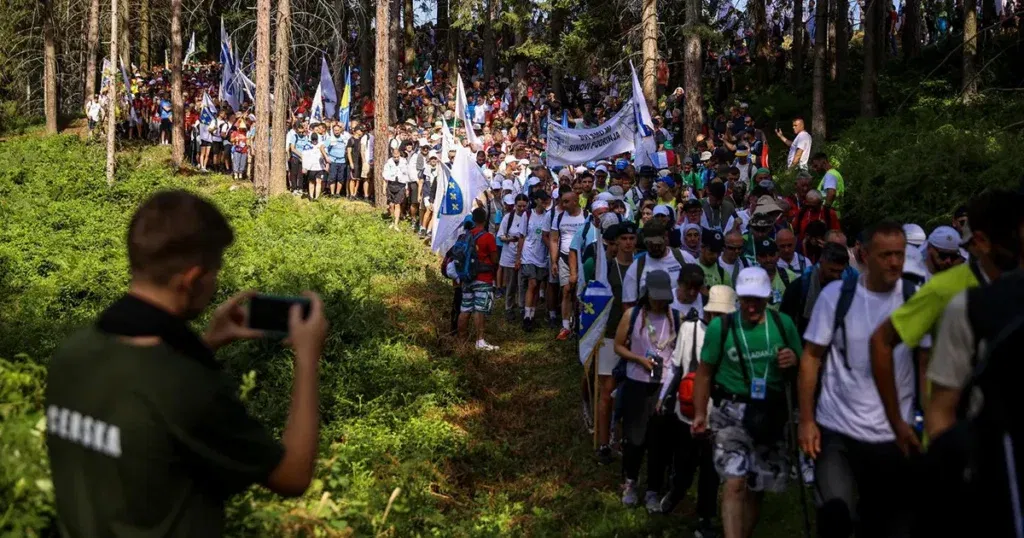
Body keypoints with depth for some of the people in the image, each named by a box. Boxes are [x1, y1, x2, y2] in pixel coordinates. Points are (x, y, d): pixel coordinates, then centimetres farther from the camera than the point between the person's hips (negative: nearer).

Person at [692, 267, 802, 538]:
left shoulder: (783, 324, 2)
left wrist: (794, 360, -11)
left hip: (771, 413, 3)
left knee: (757, 486, 14)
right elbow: (705, 372, 2)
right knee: (735, 482, -17)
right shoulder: (720, 326, -5)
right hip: (732, 411, -3)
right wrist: (700, 413, -5)